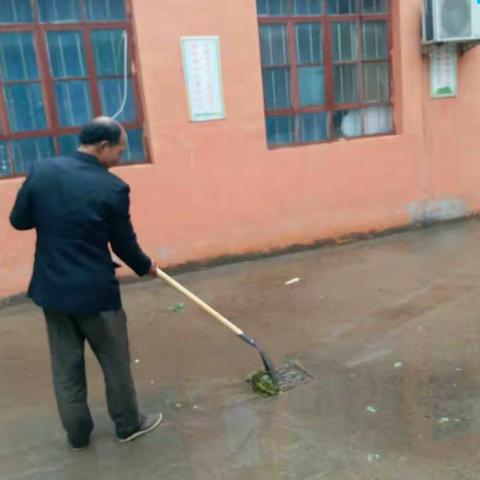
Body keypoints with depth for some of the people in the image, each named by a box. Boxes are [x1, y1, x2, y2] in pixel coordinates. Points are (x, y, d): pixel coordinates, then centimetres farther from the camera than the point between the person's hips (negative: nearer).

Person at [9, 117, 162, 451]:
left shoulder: (42, 171, -3)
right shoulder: (112, 188, -16)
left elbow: (18, 221, 5)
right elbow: (124, 244, -6)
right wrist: (146, 266, 12)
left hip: (51, 288, 5)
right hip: (95, 291, -5)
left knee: (65, 365, 18)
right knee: (115, 361, 15)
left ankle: (78, 434, 33)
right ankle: (128, 425, 33)